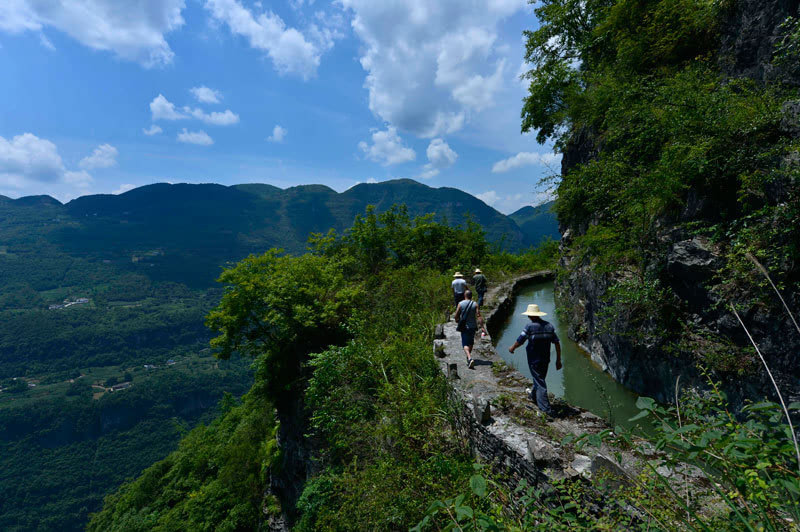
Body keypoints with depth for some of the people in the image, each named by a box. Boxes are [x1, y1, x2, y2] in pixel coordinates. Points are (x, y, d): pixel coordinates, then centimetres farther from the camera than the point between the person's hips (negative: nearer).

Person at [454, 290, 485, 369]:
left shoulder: (460, 304, -6)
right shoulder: (475, 304, -4)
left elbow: (456, 316, -3)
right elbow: (479, 316, -12)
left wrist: (457, 321, 17)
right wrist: (482, 326, -11)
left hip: (464, 327, -2)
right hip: (473, 327, 3)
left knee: (465, 344, -3)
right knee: (471, 342, 23)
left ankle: (470, 358, -26)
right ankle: (469, 357, 39)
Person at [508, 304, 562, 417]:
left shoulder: (529, 326, -16)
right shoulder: (549, 325, 0)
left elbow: (520, 341, -11)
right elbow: (557, 343, 1)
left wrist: (512, 348, 9)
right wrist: (558, 360, 7)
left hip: (534, 360, -6)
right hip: (546, 359, 6)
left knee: (540, 383, -2)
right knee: (539, 379, 25)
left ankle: (546, 410, -5)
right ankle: (533, 396, 49)